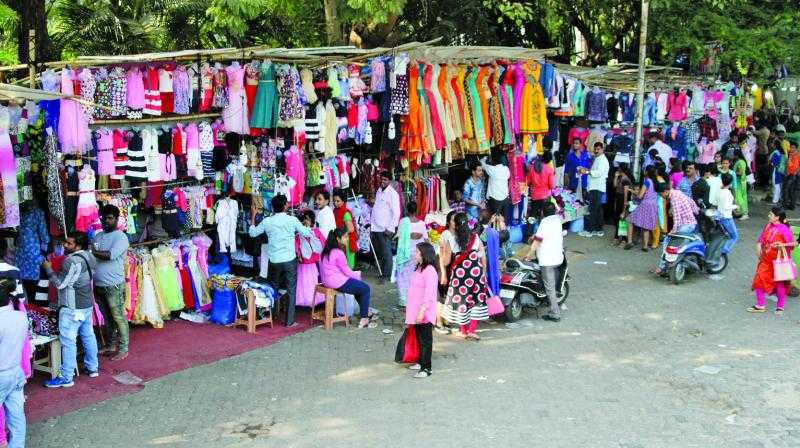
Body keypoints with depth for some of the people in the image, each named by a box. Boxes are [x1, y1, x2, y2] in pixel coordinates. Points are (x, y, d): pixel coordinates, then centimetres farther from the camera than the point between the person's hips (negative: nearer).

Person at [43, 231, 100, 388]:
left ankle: (66, 378, -2)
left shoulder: (73, 261, -21)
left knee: (68, 341, -5)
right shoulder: (88, 256, 7)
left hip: (72, 308, -10)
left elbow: (59, 283, -16)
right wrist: (59, 271, 14)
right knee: (88, 336, 18)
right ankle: (93, 368, 29)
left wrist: (48, 268, -6)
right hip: (87, 304, 10)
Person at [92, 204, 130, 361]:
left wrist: (93, 252, -13)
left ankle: (123, 349, 3)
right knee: (107, 317, 16)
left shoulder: (121, 237, -10)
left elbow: (110, 255, -22)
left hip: (113, 285, -7)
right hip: (98, 285, 7)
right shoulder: (98, 236, 14)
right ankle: (111, 345, 27)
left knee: (118, 317, -2)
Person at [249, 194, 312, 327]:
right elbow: (306, 233, 4)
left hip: (274, 260, 2)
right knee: (291, 290, 5)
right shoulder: (292, 220, -7)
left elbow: (252, 233, 12)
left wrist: (253, 218, 25)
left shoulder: (266, 221, -2)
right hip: (290, 260, -2)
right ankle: (289, 320, 3)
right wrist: (308, 227, 25)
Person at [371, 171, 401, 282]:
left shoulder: (393, 194, -8)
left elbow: (396, 213, -12)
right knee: (377, 252, 11)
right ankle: (381, 272, 21)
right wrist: (372, 225, 15)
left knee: (386, 253, -3)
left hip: (385, 229, -7)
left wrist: (390, 228, -16)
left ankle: (386, 275, 3)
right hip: (375, 228, 7)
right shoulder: (378, 192, 14)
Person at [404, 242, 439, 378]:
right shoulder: (419, 268, 12)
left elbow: (429, 293, -24)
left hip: (425, 313, -9)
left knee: (425, 340, -3)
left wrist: (422, 310, -27)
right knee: (419, 338, 18)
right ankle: (421, 362, 31)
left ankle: (426, 368, 1)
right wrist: (410, 309, 21)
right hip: (416, 311, 9)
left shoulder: (430, 271, -19)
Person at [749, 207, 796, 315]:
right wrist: (758, 250, -3)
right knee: (759, 281, 4)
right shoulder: (768, 226, 4)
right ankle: (760, 306, 18)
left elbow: (794, 243, -14)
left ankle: (780, 307, 24)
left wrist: (782, 245, -27)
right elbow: (761, 240, 11)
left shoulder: (784, 229, -15)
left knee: (780, 284, 8)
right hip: (766, 260, 6)